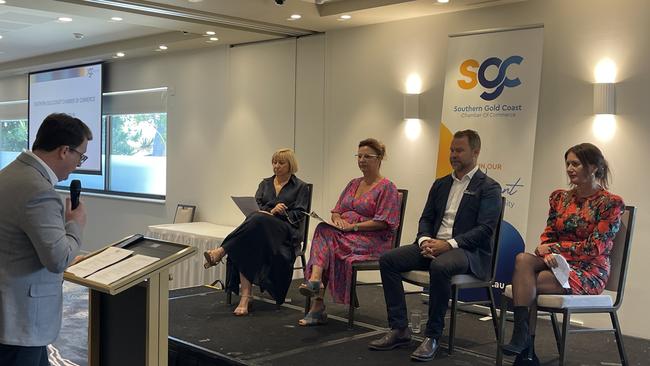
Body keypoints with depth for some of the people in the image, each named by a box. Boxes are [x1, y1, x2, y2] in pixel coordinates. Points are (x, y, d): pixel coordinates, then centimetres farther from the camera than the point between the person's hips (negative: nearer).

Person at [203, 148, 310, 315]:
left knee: (258, 219, -38)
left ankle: (221, 251, -38)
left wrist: (275, 213, -13)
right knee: (246, 245, -34)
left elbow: (298, 215, 1)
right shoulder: (265, 184, 24)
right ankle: (245, 297, -41)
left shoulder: (301, 187, 11)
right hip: (260, 226, 4)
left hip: (287, 231, -3)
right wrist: (271, 211, -12)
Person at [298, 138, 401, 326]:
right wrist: (337, 219, -3)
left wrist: (352, 226, -16)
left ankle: (315, 281, -35)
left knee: (324, 233, -29)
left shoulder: (386, 187, -1)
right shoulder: (353, 184, 22)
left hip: (372, 240, -6)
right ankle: (315, 281, -39)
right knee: (323, 230, -28)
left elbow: (382, 222, -10)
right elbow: (337, 210, 21)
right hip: (345, 234, 6)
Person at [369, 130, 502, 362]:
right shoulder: (440, 184, 18)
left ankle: (433, 336, -24)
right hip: (433, 245, 6)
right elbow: (426, 218, 16)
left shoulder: (489, 187, -1)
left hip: (468, 251, -6)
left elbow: (485, 229, -12)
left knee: (440, 267, -39)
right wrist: (425, 240, -7)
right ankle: (399, 330, -11)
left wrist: (449, 244, -22)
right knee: (388, 260, -14)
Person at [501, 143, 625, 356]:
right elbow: (547, 235, 11)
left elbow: (595, 247, -11)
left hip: (589, 271, -5)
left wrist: (553, 248, -11)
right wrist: (547, 254, -12)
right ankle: (521, 334, -34)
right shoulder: (560, 198, 13)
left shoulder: (610, 203, -4)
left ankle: (523, 338, -9)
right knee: (523, 259, -29)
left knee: (524, 283, -27)